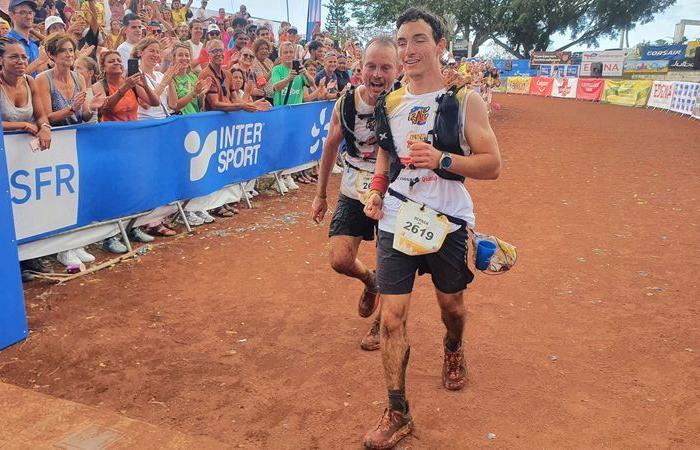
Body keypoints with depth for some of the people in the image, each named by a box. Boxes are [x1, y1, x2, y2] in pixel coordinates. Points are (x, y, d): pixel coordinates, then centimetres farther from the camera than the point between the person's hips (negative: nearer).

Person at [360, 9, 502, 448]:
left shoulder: (465, 101, -6)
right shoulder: (390, 104, 5)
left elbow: (492, 164, -9)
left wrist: (442, 159, -25)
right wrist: (377, 190, -1)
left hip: (448, 222, -2)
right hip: (396, 221, 2)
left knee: (451, 303, 19)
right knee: (392, 318, -2)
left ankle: (454, 350, 54)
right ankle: (398, 413, 12)